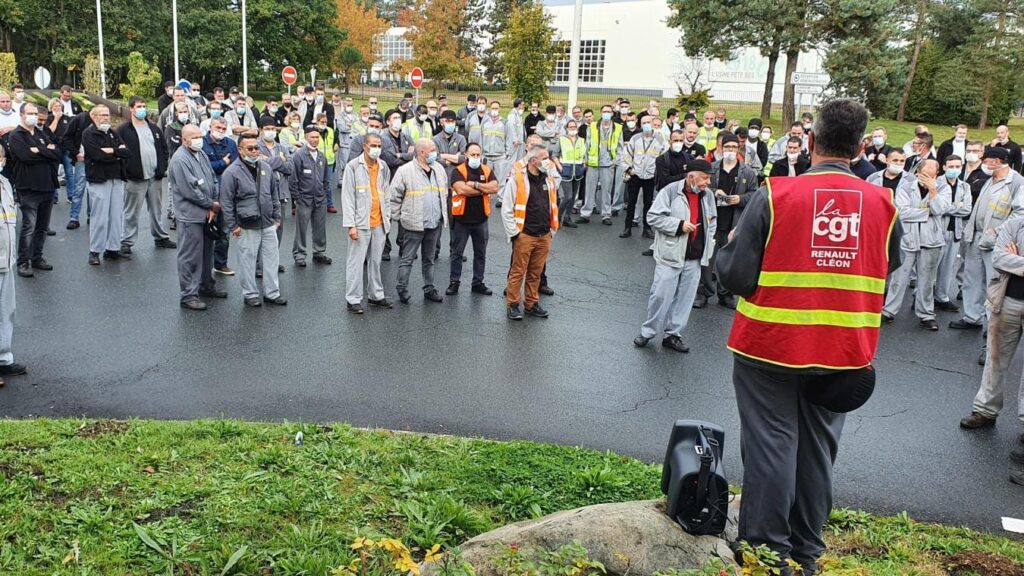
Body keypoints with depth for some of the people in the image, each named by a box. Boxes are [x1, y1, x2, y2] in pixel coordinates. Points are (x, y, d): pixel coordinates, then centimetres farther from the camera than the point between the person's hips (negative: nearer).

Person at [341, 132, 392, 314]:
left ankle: (376, 295, 23)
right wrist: (351, 224, -13)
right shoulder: (353, 166, -6)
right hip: (361, 223, -5)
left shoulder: (384, 167, 9)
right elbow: (347, 197, -8)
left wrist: (387, 218, 12)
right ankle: (353, 300, 6)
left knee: (376, 261, 12)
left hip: (379, 223, 5)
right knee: (356, 262, -1)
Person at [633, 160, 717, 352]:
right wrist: (679, 225, -18)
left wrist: (708, 241, 6)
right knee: (661, 295, -1)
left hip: (695, 257, 5)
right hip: (671, 255, -5)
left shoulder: (708, 195, 6)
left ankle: (673, 334, 21)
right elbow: (653, 217, -11)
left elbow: (712, 220, 20)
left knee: (685, 298, 9)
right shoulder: (670, 191, -12)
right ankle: (648, 332, 17)